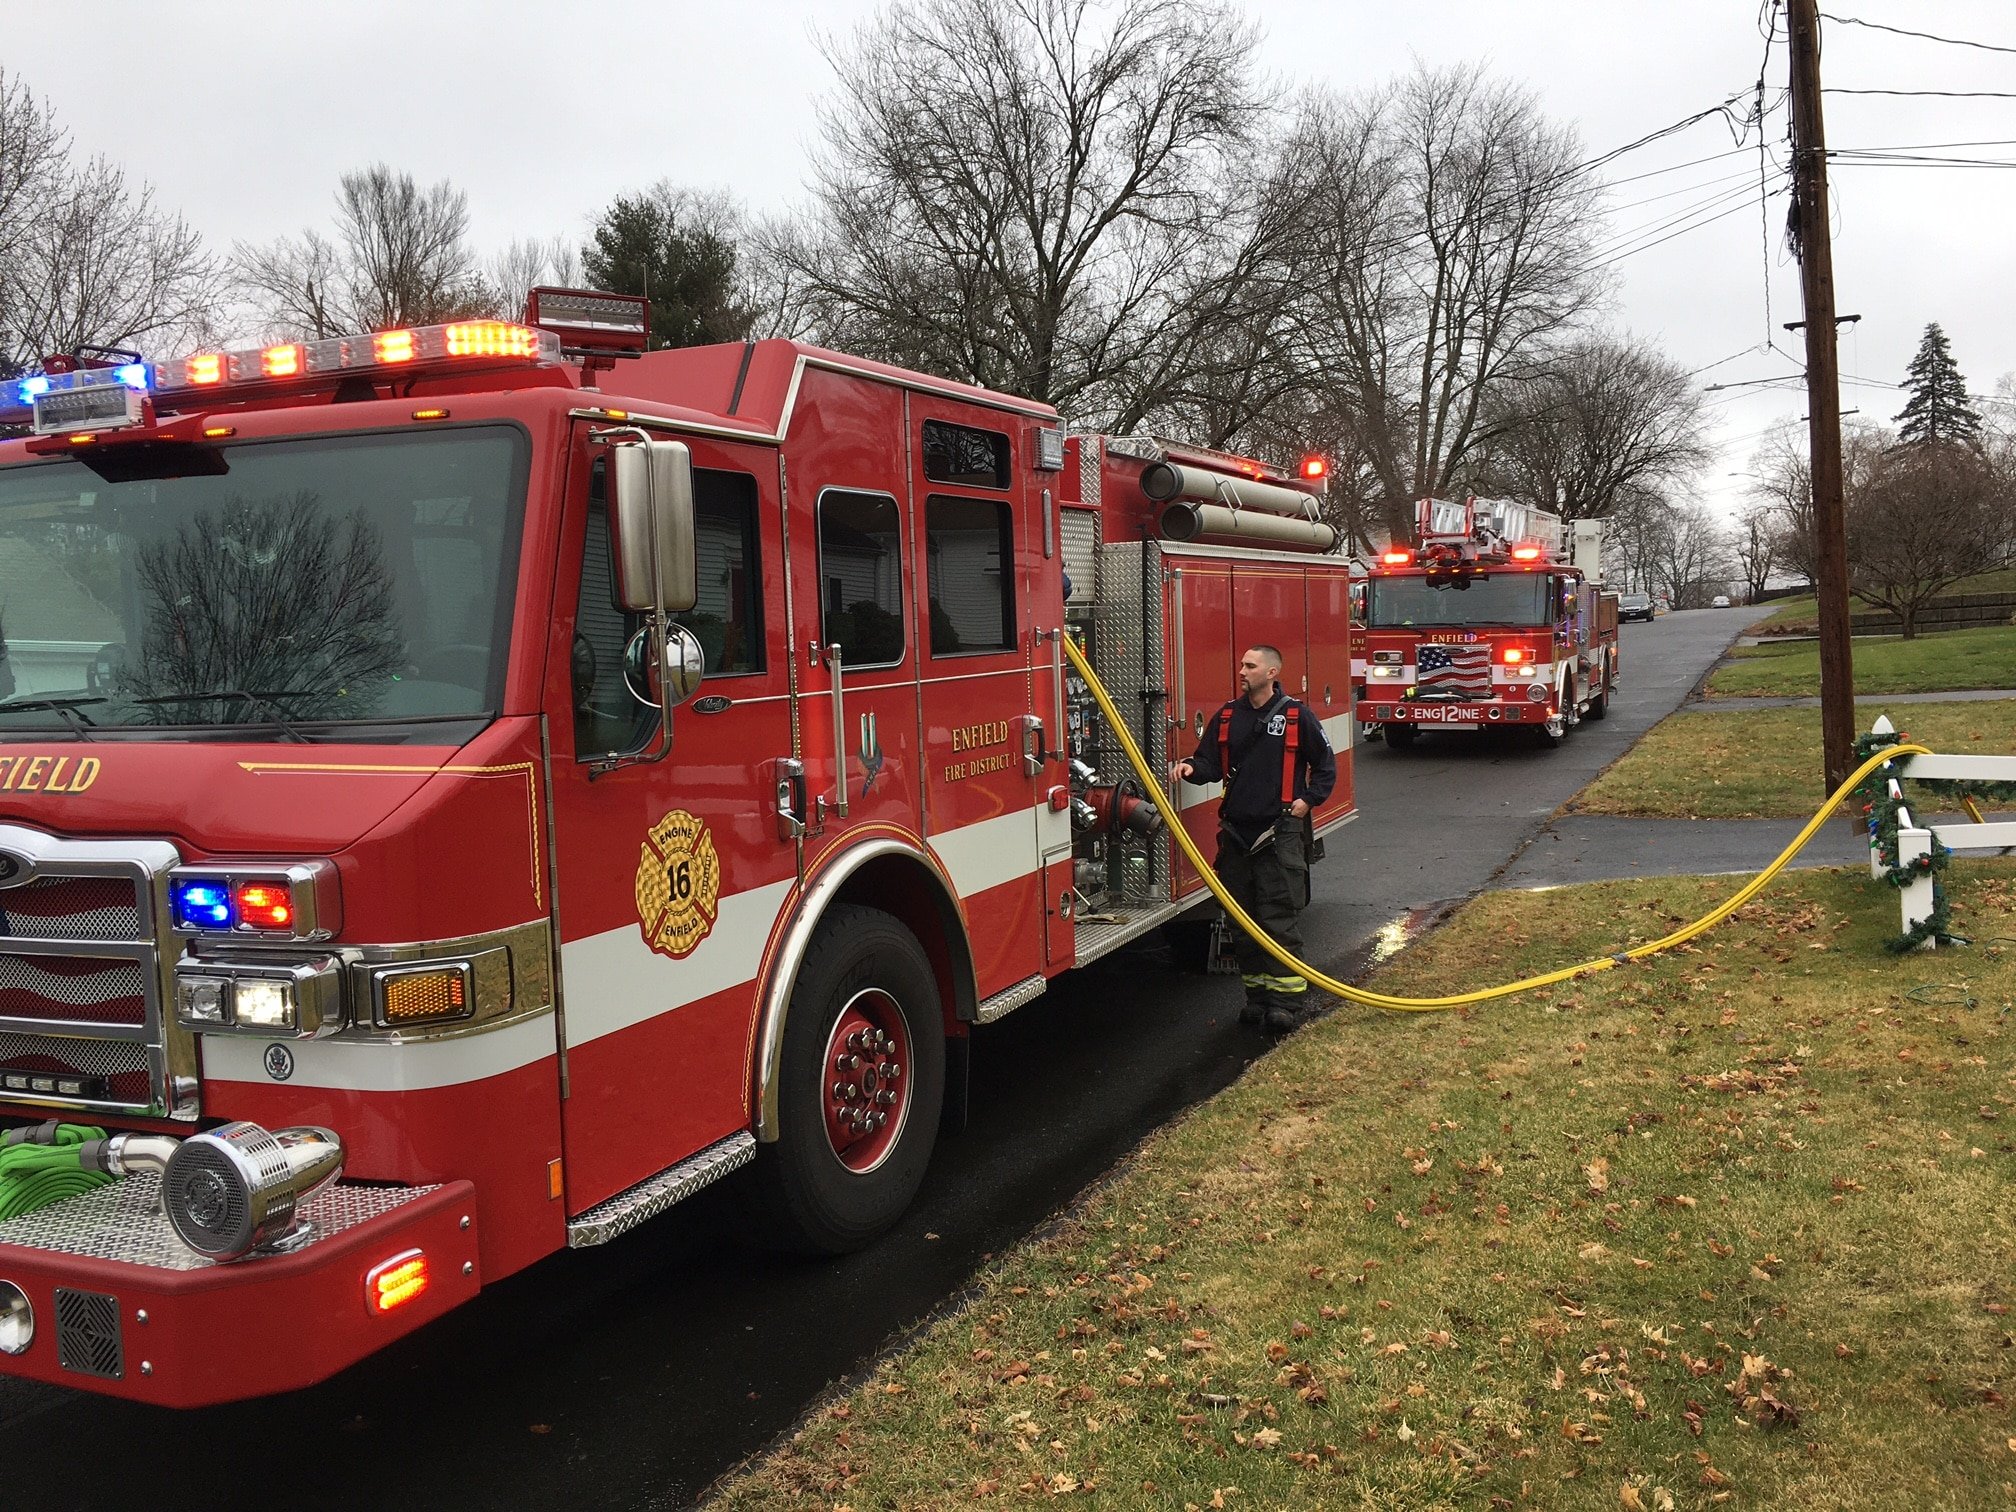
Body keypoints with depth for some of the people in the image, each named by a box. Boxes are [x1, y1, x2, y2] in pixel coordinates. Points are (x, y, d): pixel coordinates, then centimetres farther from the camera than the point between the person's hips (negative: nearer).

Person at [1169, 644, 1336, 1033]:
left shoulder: (1297, 716, -1)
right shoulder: (1226, 717, 11)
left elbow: (1325, 764, 6)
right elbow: (1211, 764, 9)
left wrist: (1308, 800, -5)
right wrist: (1191, 767, -11)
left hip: (1280, 834, -5)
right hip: (1236, 831, 5)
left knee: (1281, 918, -6)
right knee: (1244, 920, 10)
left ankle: (1287, 998, -2)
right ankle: (1257, 994, 19)